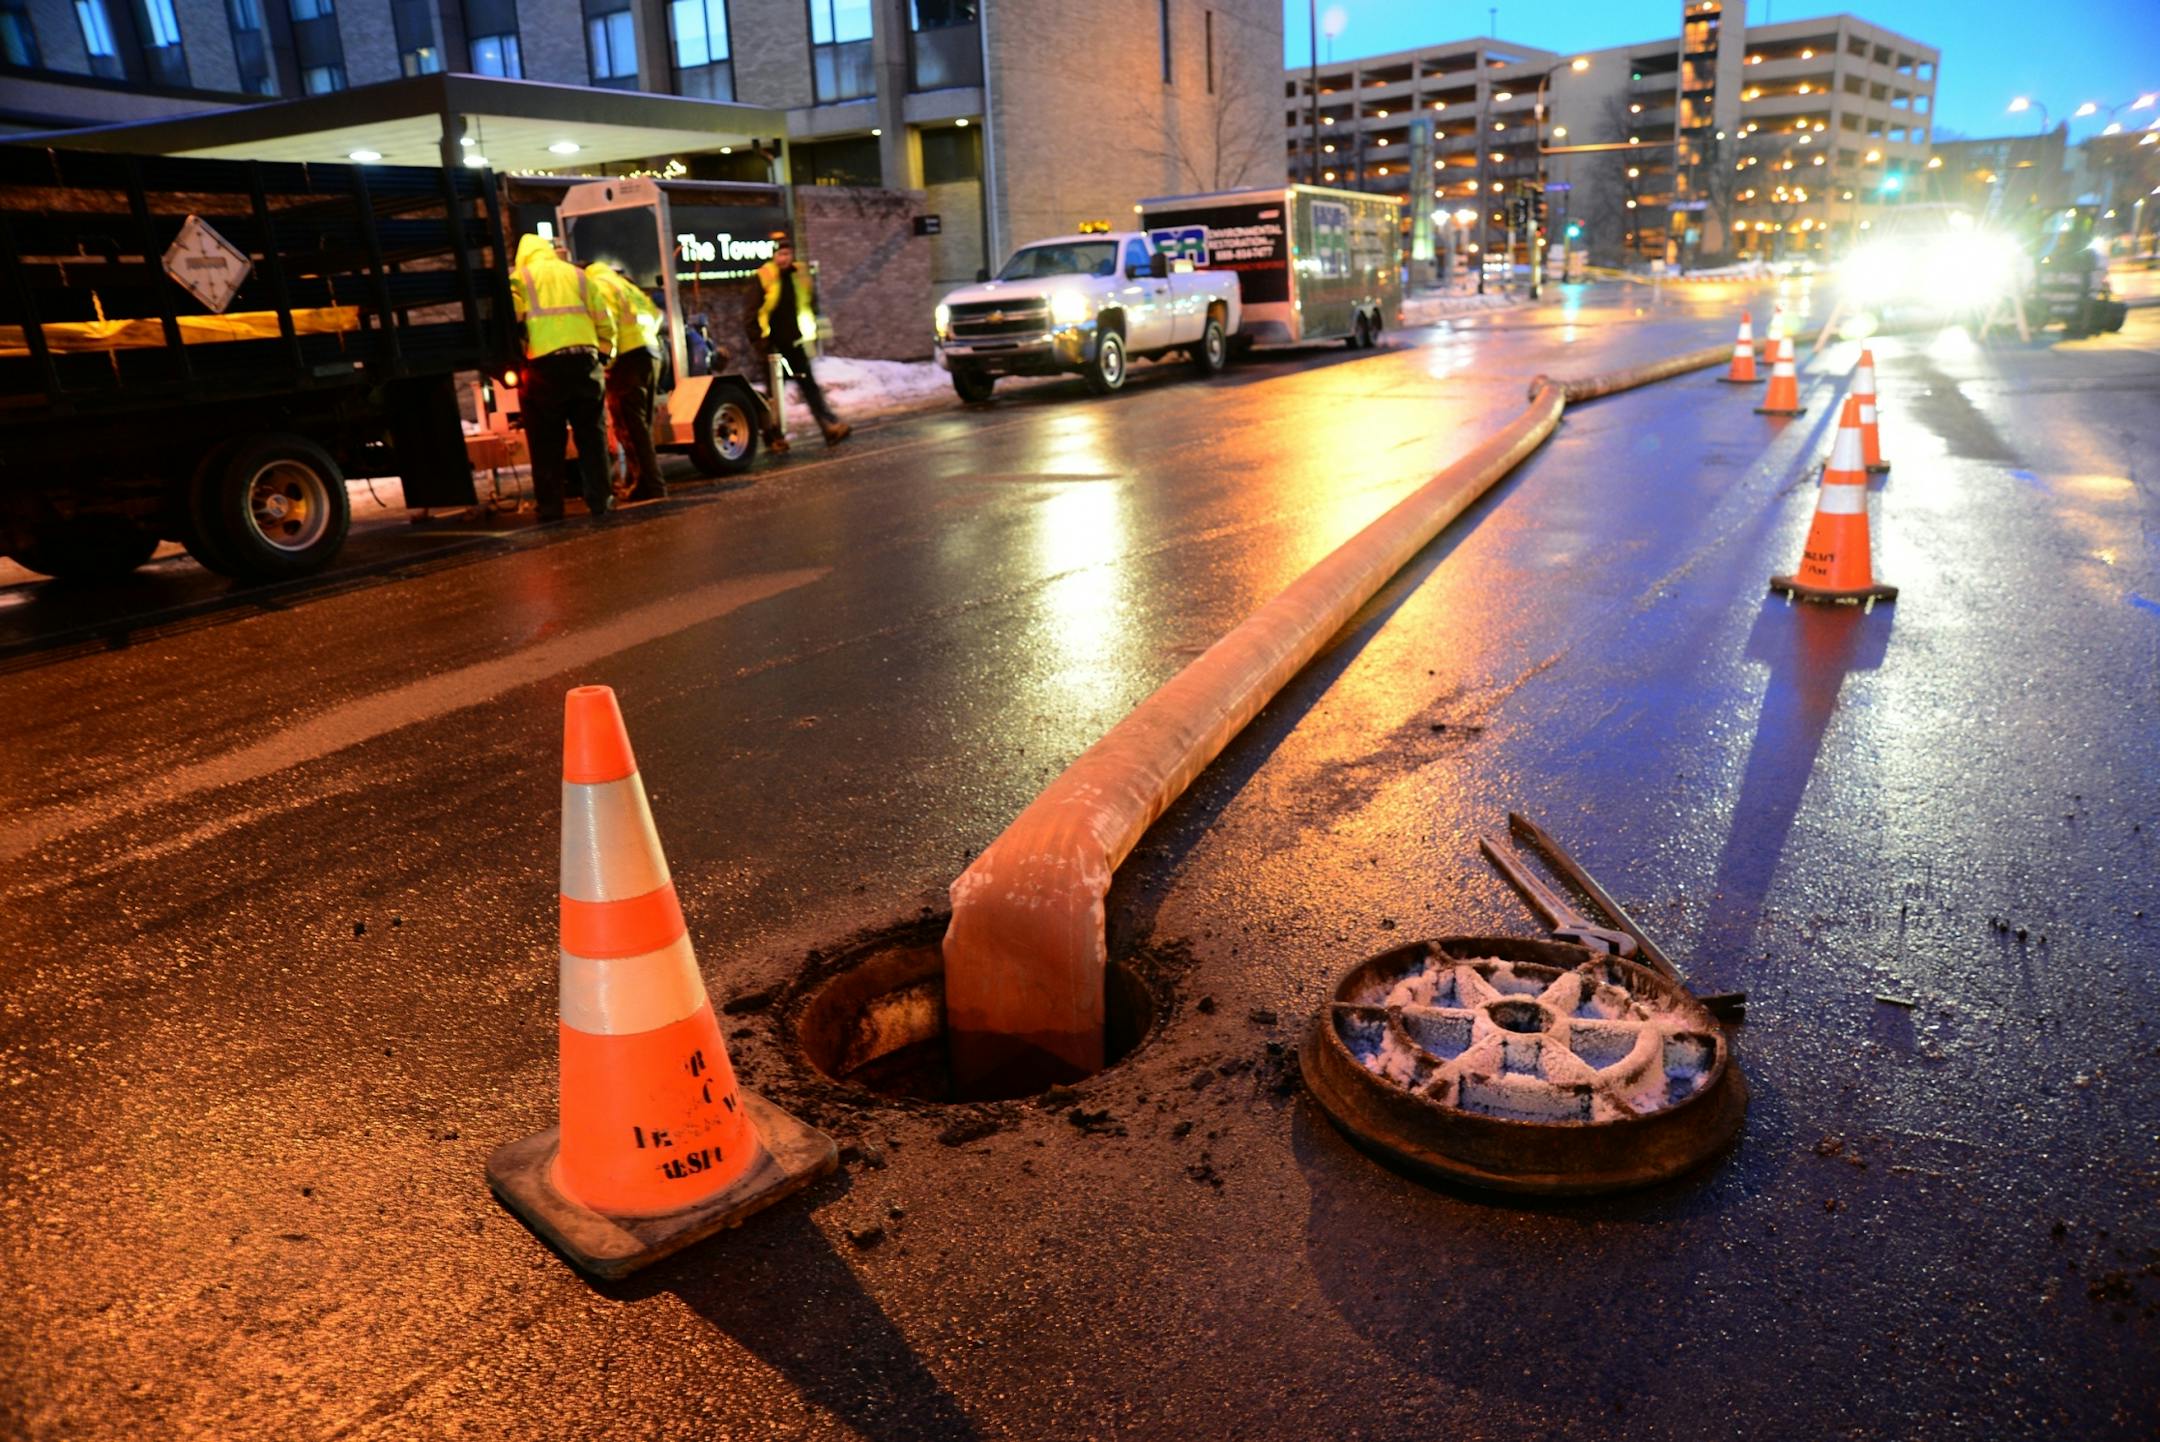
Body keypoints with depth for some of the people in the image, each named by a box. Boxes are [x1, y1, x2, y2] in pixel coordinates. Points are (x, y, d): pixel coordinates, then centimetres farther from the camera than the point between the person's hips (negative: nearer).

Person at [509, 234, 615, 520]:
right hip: (584, 359, 3)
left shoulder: (520, 278, 8)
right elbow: (605, 321, 13)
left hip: (544, 364, -2)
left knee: (546, 440, 3)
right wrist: (601, 353, 23)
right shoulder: (577, 274, 18)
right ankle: (599, 500, 8)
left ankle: (550, 506, 4)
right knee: (591, 433, 10)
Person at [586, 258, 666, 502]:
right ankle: (649, 484, 16)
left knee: (631, 427, -8)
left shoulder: (596, 284, -2)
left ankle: (649, 486, -11)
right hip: (650, 353, 9)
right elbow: (654, 313, 25)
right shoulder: (618, 281, 25)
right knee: (641, 425, 14)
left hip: (628, 357, -9)